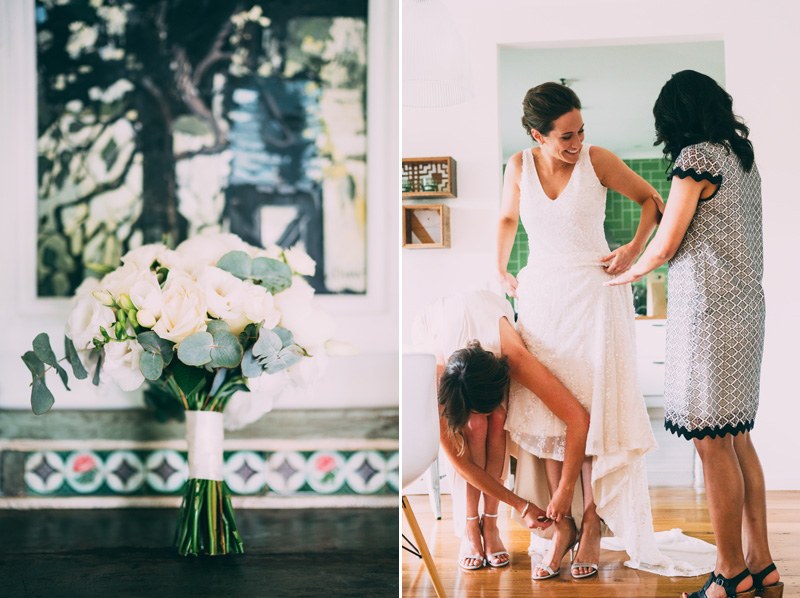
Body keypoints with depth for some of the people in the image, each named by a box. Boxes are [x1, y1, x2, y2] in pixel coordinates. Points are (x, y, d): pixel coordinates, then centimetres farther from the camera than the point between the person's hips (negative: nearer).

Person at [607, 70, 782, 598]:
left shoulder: (697, 156, -11)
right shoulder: (743, 154, 13)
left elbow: (666, 246, -8)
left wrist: (629, 273, 10)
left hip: (708, 310, -9)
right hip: (746, 304, 9)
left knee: (714, 443, -3)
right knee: (739, 438, 12)